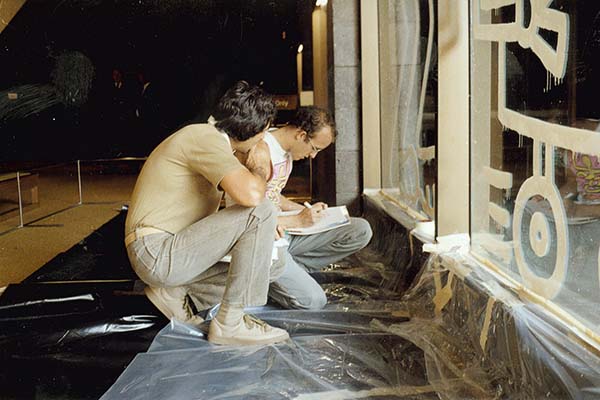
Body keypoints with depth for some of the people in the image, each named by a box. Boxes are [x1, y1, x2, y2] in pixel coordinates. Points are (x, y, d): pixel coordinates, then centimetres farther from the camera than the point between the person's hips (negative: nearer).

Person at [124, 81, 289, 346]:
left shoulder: (211, 139, 16)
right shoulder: (206, 137, -17)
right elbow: (250, 194, -32)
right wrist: (258, 170, -9)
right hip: (156, 251, -11)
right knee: (260, 212, -22)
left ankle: (174, 289, 11)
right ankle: (230, 323, -16)